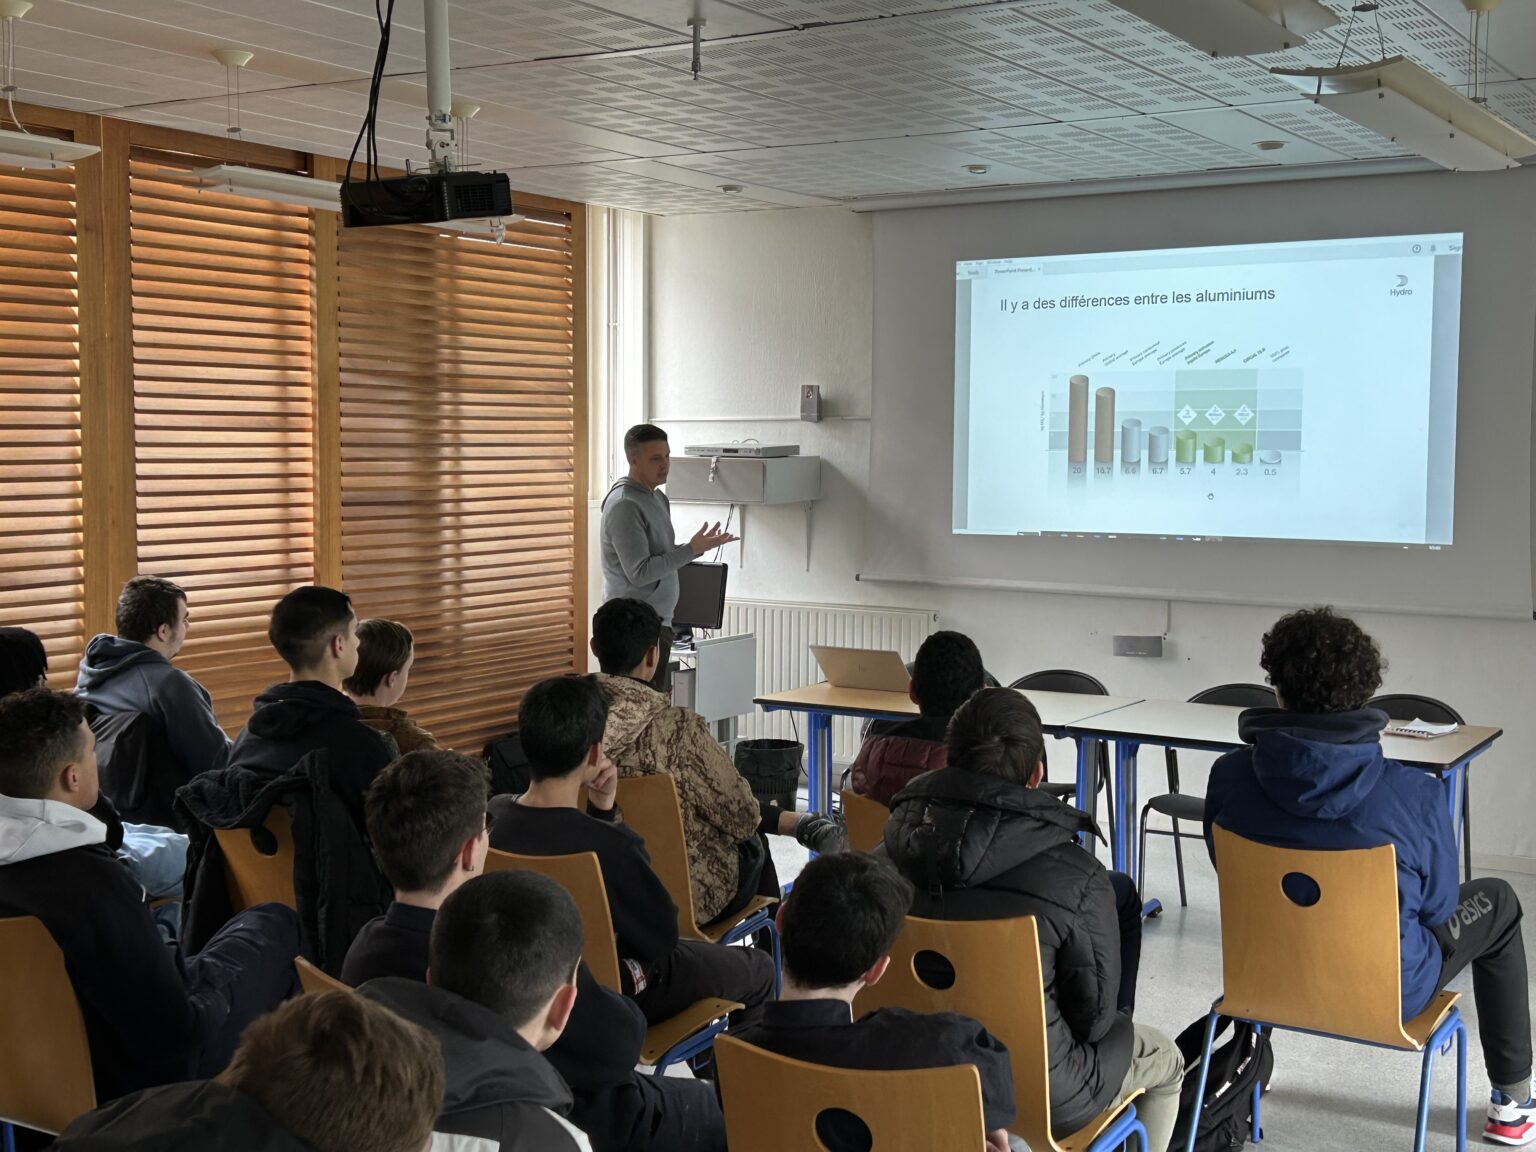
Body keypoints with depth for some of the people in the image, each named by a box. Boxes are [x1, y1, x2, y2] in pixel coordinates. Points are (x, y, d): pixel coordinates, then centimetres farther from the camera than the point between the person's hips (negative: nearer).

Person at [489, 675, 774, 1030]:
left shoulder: (499, 827, -14)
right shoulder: (608, 845, -36)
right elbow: (663, 934, -19)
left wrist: (601, 809, -9)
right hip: (614, 998, -7)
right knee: (758, 968, 18)